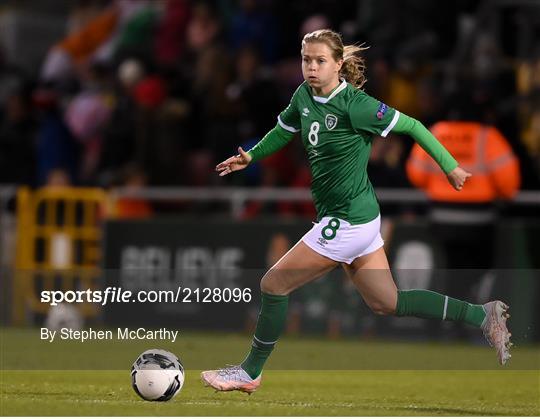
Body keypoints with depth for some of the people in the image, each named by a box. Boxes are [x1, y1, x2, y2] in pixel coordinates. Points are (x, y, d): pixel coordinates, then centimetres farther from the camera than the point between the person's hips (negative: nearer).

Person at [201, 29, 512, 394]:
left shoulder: (354, 104, -20)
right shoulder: (304, 96, 3)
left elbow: (411, 126, -13)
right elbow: (284, 129, 25)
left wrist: (450, 166, -8)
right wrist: (251, 156, 17)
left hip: (348, 221, -9)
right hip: (357, 216, 9)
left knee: (274, 285, -1)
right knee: (387, 303, 15)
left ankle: (250, 373, 15)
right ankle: (483, 316, 20)